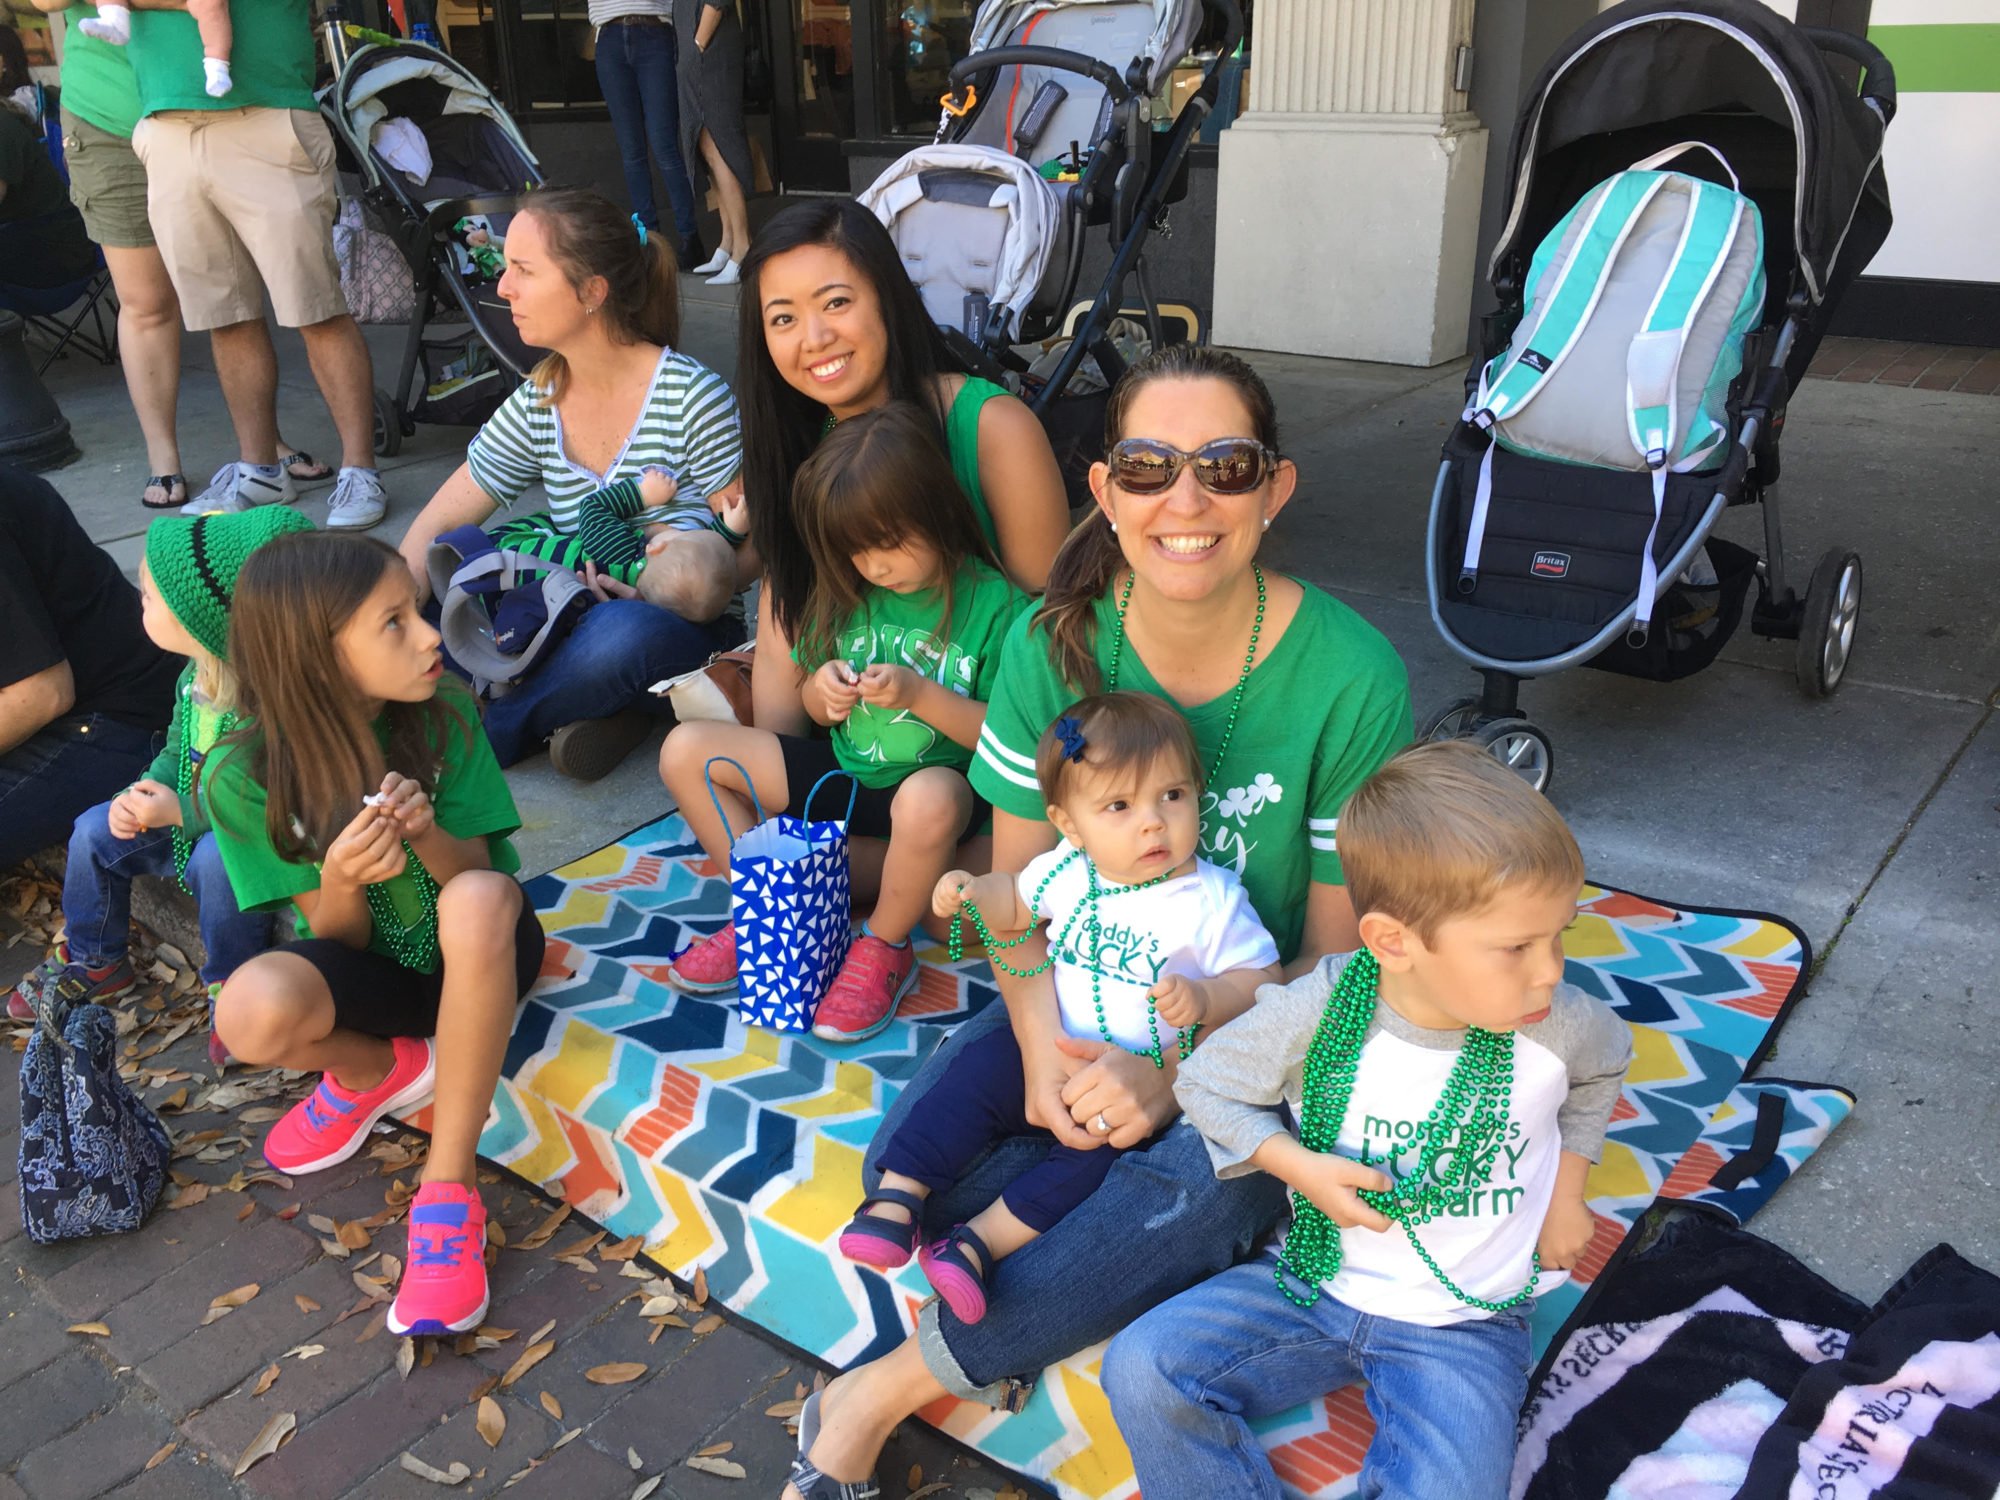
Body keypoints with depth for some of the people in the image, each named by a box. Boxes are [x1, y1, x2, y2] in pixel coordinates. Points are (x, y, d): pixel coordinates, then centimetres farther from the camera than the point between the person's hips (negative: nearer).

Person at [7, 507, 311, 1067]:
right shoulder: (196, 677, -2)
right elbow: (177, 753, 14)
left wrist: (180, 811, -26)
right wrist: (142, 794, -6)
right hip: (191, 822, 10)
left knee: (219, 857, -37)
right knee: (95, 831, 7)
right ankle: (93, 962, 28)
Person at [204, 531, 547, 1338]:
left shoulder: (441, 712, -16)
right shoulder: (246, 777, -16)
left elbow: (473, 876, -10)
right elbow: (337, 939, -10)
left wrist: (427, 833, -32)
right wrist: (340, 882, -33)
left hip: (481, 957, 0)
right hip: (373, 967, 0)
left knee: (478, 901, -37)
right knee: (253, 1008, -34)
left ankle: (448, 1187, -25)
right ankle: (377, 1070, 3)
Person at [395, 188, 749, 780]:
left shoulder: (692, 397, -13)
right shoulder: (538, 403, 3)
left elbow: (753, 546, -12)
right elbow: (431, 531, 3)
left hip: (685, 631, -5)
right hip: (575, 617, 5)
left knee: (620, 633, -39)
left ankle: (487, 733, -16)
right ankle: (602, 705, -12)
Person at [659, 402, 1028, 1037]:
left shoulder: (992, 602, -14)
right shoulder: (851, 595, 2)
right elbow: (817, 713, 12)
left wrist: (920, 695, -27)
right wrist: (822, 692, -13)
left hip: (938, 781, -6)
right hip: (844, 770, 6)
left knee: (930, 800, -43)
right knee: (685, 750, -2)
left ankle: (884, 947, -14)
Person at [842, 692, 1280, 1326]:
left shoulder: (1211, 899, -13)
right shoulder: (1067, 871, -2)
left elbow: (1261, 978, -10)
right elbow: (1017, 901, 18)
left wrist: (1205, 999, -30)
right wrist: (971, 893, -3)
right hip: (1050, 1046, 4)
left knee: (1096, 1150, -25)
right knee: (977, 1073, -15)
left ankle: (981, 1240, -21)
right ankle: (895, 1198, -9)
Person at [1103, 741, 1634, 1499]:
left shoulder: (1560, 1025, -15)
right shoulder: (1316, 1011, -19)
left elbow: (1605, 1062, 12)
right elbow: (1207, 1082, -2)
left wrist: (1566, 1187, 9)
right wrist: (1298, 1165, -17)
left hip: (1463, 1325, 0)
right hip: (1314, 1284, 1)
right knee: (1144, 1369, -16)